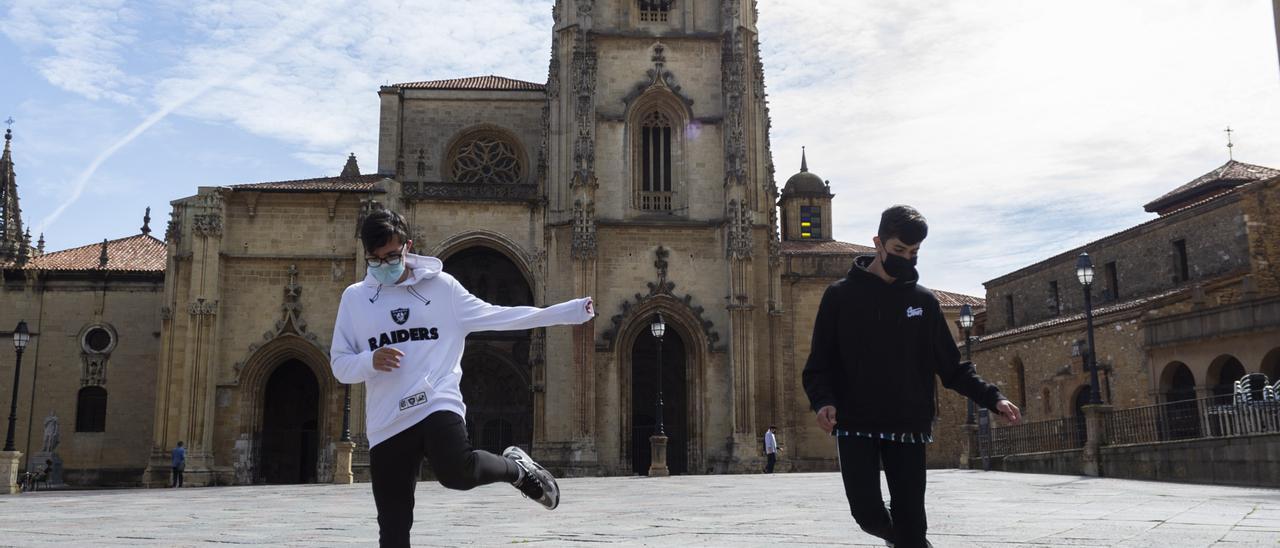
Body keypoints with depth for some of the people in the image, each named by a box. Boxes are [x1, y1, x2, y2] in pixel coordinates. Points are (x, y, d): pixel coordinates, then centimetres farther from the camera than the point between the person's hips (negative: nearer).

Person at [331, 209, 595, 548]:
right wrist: (371, 362, -14)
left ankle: (516, 468, 2)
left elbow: (496, 316, 11)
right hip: (386, 425, 2)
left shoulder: (440, 285, 5)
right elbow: (339, 365, 10)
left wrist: (565, 312, 8)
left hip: (437, 405, -2)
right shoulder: (355, 298, 8)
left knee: (458, 472, -31)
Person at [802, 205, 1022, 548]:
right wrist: (824, 401, -19)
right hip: (855, 426, -1)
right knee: (868, 512, -8)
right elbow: (818, 365, 0)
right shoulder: (841, 295, 0)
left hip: (908, 427, 2)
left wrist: (992, 397, -6)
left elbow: (951, 367, 9)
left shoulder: (923, 301, 7)